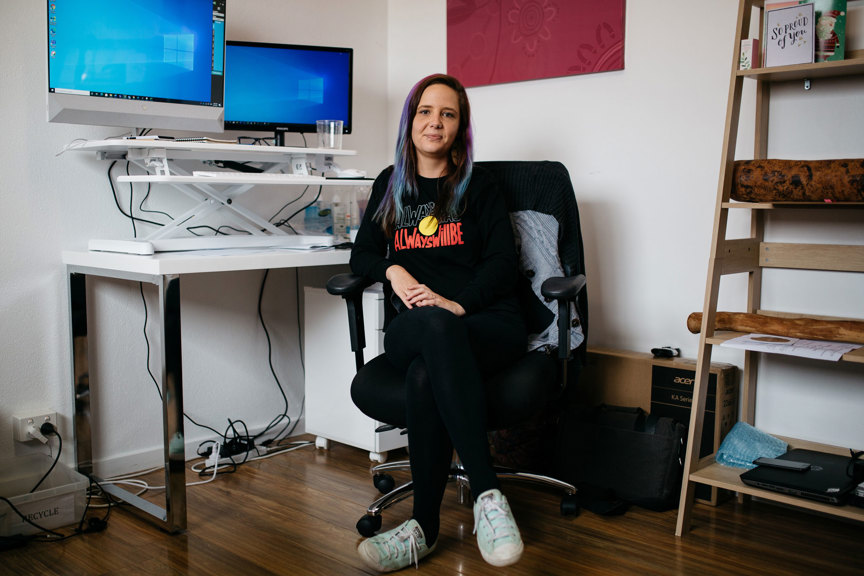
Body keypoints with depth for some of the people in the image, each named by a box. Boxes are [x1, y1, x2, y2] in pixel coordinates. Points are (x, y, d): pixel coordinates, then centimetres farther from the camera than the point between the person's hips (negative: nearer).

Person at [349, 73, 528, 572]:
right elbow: (363, 254, 19)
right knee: (433, 326, -38)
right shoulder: (390, 185, 20)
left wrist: (457, 303, -17)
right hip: (414, 328, 2)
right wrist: (394, 270, -5)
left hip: (488, 323, -2)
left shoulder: (478, 184, 10)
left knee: (426, 374, -37)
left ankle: (425, 528, -33)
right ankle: (488, 492, -39)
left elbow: (503, 264, 0)